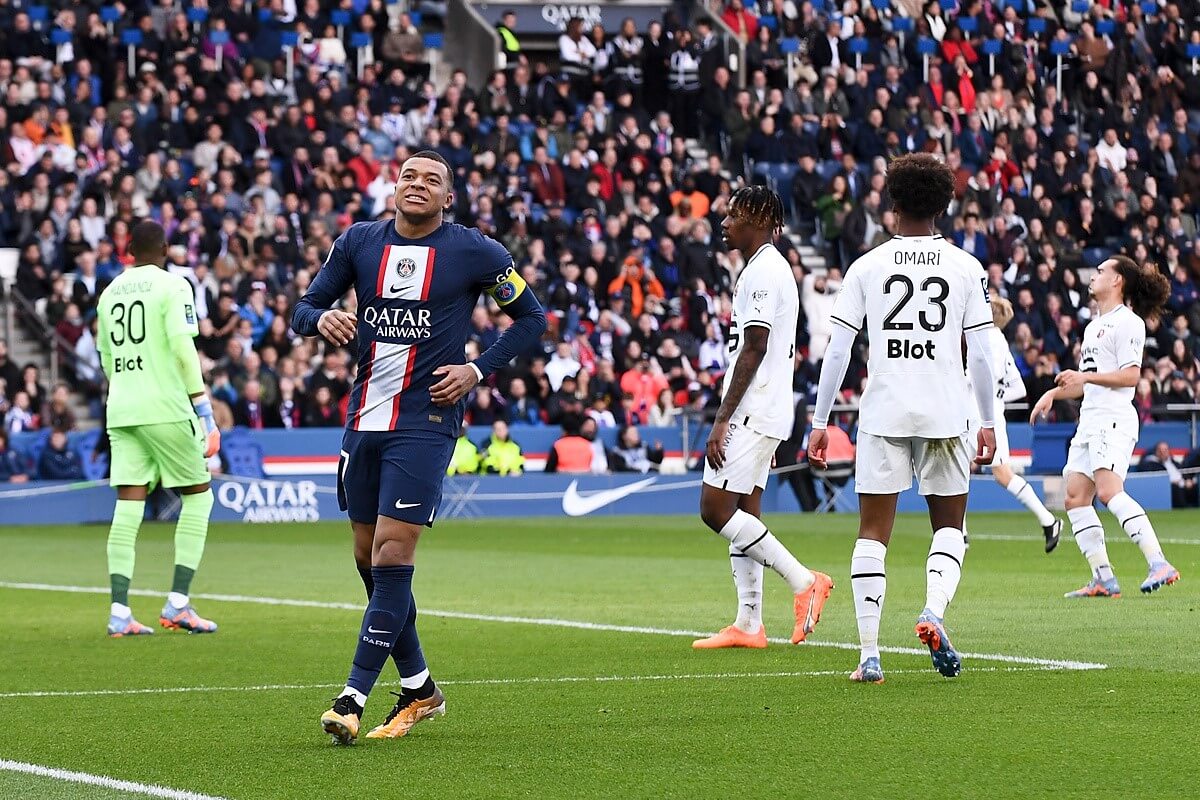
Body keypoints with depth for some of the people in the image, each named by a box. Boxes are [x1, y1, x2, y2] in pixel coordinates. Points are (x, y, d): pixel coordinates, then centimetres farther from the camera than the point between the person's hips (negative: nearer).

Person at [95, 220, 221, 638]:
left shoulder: (110, 292, 13)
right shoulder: (172, 286, -4)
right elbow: (184, 351, -12)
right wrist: (206, 412, -9)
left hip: (120, 412, 5)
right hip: (165, 409, -5)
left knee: (128, 505, 3)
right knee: (198, 495, 7)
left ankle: (119, 612, -5)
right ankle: (177, 604, -1)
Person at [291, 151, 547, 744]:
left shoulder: (473, 252, -3)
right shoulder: (359, 242, 7)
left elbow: (531, 317, 6)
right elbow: (303, 309, 12)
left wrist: (478, 371, -5)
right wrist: (323, 318, -12)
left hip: (425, 421, -5)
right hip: (365, 418, 5)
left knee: (392, 554, -13)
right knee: (368, 557, 9)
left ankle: (353, 698, -13)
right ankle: (419, 689, 24)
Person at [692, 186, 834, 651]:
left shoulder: (762, 272, -14)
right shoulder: (773, 269, 19)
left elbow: (753, 352, -19)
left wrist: (722, 420, -20)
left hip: (750, 413, -10)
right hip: (763, 415, 10)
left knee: (716, 511, -12)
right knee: (743, 514, 8)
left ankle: (803, 581, -12)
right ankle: (749, 624, 8)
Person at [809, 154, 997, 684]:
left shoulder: (867, 266, 2)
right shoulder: (966, 267, 3)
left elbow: (837, 350, 0)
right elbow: (980, 353, 0)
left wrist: (820, 423, 4)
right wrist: (988, 424, 7)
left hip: (883, 415, 0)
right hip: (947, 413, 0)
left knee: (874, 531, 5)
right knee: (949, 525, 15)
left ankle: (870, 655, 0)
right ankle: (933, 611, -12)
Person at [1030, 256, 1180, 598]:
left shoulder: (1127, 322, -4)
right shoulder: (1094, 326, 25)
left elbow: (1130, 375, -14)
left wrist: (1086, 376, -20)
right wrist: (1053, 393, 20)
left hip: (1114, 419, -10)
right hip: (1089, 420, 10)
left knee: (1109, 491, -24)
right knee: (1075, 498, 1)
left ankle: (1160, 564, -28)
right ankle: (1104, 579, 0)